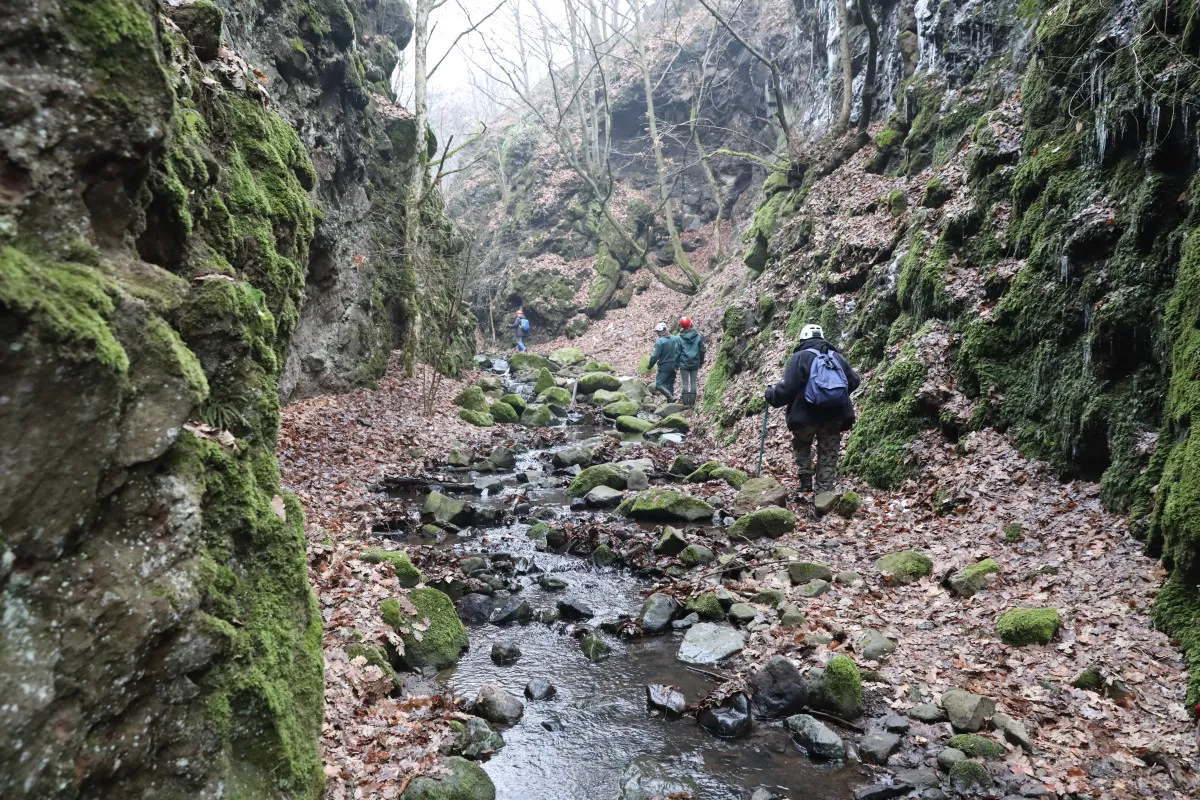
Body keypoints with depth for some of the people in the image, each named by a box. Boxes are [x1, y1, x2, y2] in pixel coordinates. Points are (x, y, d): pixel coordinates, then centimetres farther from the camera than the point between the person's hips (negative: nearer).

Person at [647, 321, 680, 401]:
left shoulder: (660, 342, -15)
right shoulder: (676, 339, 4)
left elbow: (655, 356, -16)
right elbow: (679, 353, 8)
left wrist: (650, 366, -3)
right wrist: (677, 364, 17)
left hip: (664, 367, -7)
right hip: (673, 367, 7)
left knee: (659, 385, -7)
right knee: (670, 385, 15)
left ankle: (671, 398, -24)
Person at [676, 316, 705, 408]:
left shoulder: (680, 338, -7)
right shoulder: (698, 336, 0)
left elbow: (677, 352, -3)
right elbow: (702, 350, 5)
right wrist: (701, 362, 16)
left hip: (684, 363, -2)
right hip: (695, 363, 2)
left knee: (685, 383, 3)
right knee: (693, 382, 7)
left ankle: (685, 403, 3)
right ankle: (692, 402, 9)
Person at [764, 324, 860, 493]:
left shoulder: (799, 357, -4)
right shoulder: (837, 357, 11)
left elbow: (787, 388, -13)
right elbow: (854, 381, 18)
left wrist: (771, 394, 5)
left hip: (807, 417, -3)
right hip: (835, 418, 3)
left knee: (802, 445, 26)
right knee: (828, 457, 12)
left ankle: (805, 478, 12)